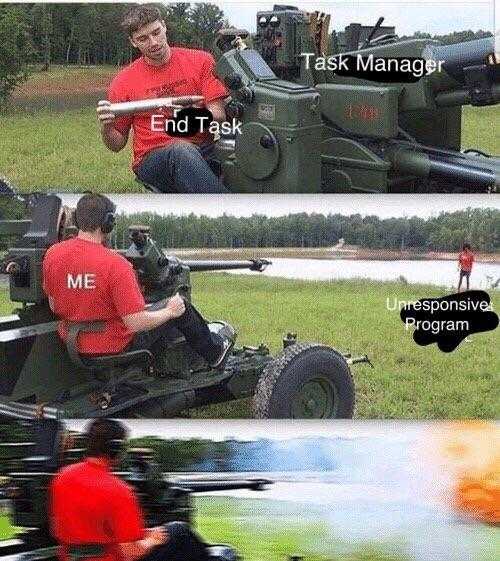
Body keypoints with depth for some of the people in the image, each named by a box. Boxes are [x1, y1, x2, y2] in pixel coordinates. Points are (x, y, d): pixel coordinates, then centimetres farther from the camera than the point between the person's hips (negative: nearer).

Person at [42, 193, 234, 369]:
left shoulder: (52, 255, -10)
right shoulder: (115, 265, -28)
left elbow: (54, 307, 3)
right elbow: (136, 323, -26)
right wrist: (170, 311, -7)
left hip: (71, 341, 6)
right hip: (116, 346, -6)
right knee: (180, 306, 16)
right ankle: (214, 351, 40)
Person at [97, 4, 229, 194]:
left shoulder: (200, 61, 9)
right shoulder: (123, 82, 8)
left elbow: (219, 116, 2)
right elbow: (117, 144, 15)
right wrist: (106, 127, -9)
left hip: (204, 150, 1)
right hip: (153, 160, -1)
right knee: (182, 150, -39)